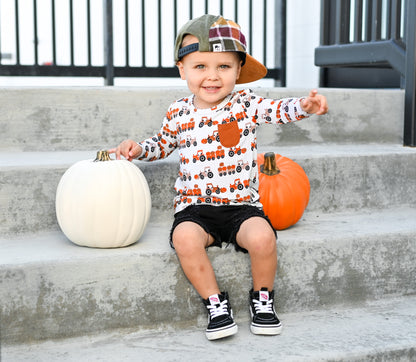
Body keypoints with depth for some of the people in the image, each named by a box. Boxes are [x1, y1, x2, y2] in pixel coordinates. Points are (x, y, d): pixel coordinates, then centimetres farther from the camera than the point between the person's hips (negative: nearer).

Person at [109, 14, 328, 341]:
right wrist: (138, 149, 6)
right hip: (196, 206, 1)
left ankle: (262, 299, 0)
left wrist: (305, 105, -37)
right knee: (185, 238, -31)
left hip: (242, 204, -1)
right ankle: (215, 302, -10)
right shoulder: (180, 112, 6)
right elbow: (163, 144, 24)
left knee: (262, 237, -29)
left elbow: (279, 110, -16)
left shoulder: (245, 104, 0)